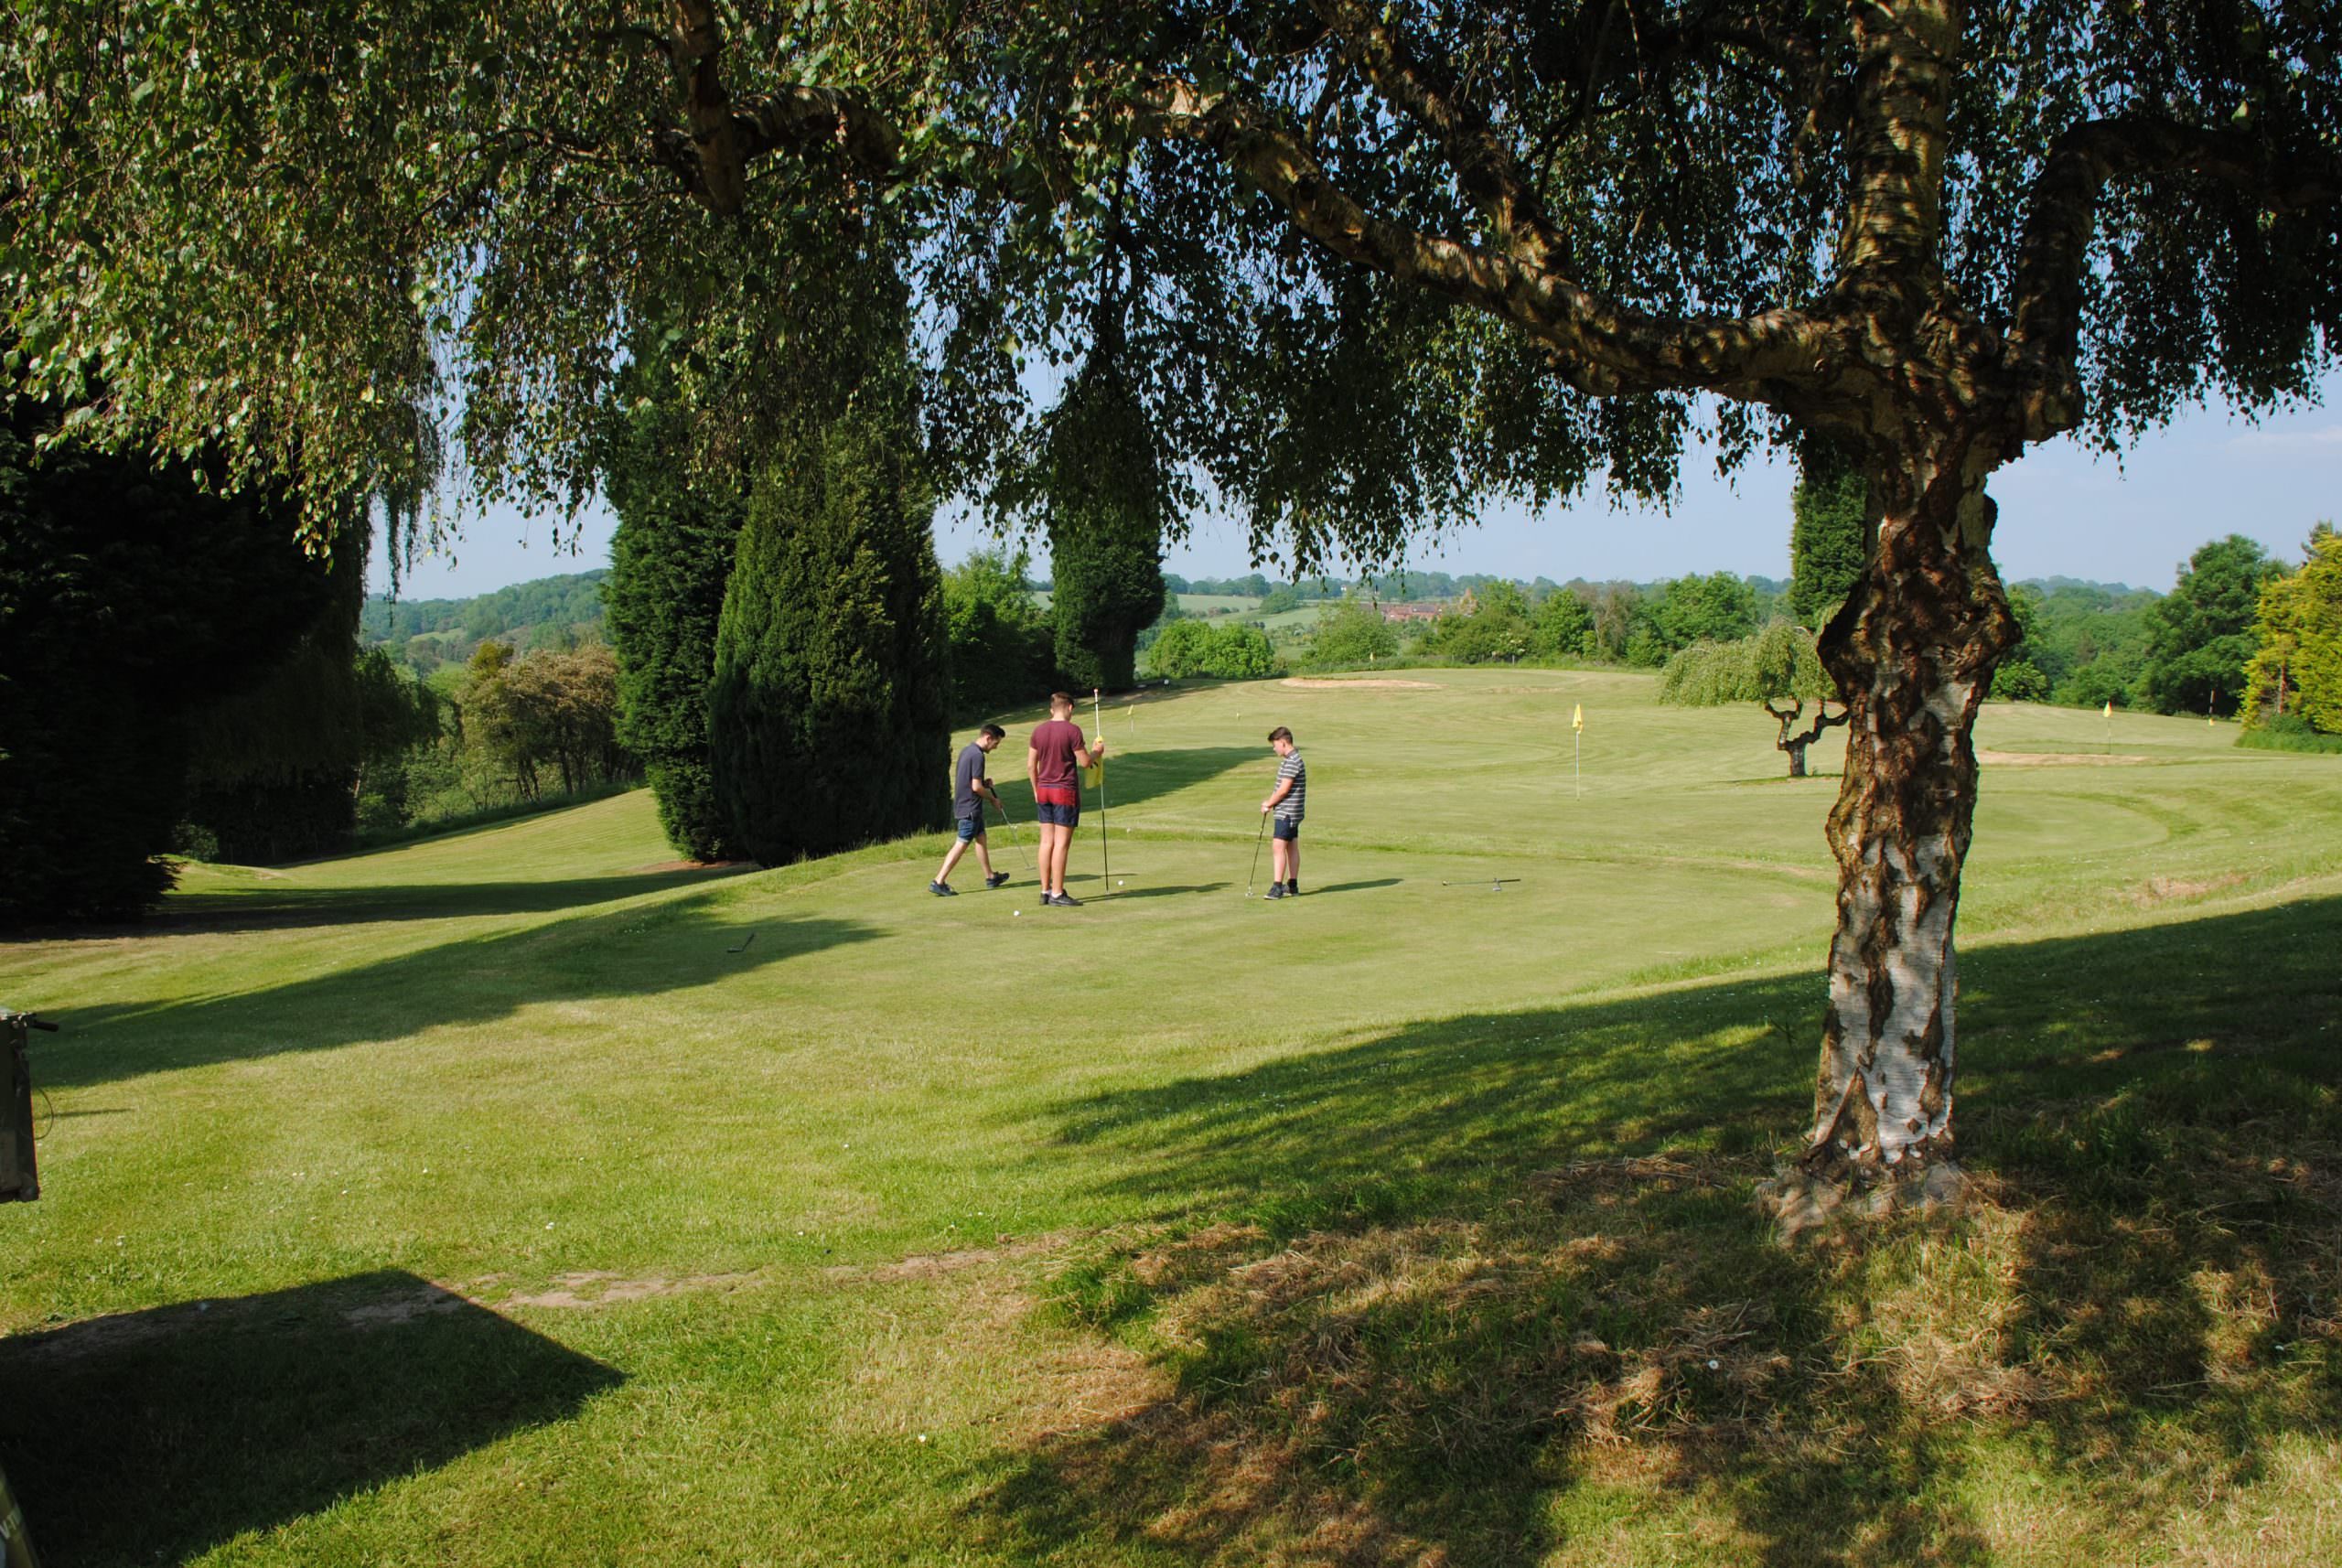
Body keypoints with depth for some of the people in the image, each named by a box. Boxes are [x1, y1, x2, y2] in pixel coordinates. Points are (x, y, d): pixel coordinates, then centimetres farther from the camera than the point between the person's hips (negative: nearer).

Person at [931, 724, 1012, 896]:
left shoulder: (966, 750, 12)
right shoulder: (977, 755, -19)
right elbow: (976, 787, -21)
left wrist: (984, 782, 9)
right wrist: (993, 799, -7)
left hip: (963, 804, 10)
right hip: (970, 808, -10)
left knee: (981, 839, 19)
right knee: (961, 845, -8)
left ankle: (990, 877, 29)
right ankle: (938, 882, -9)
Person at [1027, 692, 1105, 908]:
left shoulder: (1038, 731, 7)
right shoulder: (1072, 730, -11)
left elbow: (1031, 764, 10)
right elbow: (1085, 762, -9)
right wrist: (1097, 752, 10)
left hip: (1043, 790, 6)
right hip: (1065, 791, -6)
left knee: (1047, 841, 9)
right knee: (1061, 843, -4)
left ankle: (1045, 890, 11)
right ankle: (1057, 893, -4)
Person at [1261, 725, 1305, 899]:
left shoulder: (1292, 762, -18)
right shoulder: (1290, 759, 15)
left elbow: (1284, 789, -21)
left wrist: (1269, 803, -7)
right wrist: (1271, 803, 5)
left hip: (1287, 812, -11)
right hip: (1291, 811, 11)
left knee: (1278, 848, -12)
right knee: (1292, 847, 14)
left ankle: (1277, 887, -14)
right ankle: (1292, 885, 20)